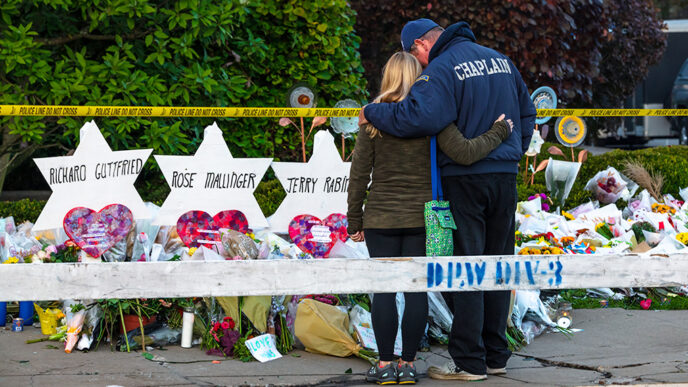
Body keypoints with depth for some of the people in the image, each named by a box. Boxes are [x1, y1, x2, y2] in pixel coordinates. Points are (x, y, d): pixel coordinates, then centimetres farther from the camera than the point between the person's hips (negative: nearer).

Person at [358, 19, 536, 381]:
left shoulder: (441, 70, -12)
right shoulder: (501, 60, 14)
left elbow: (418, 116, -28)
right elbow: (527, 113, 23)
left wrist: (372, 113, -14)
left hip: (465, 179, -7)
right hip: (506, 177, 7)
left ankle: (469, 362, -2)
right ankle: (496, 355, 19)